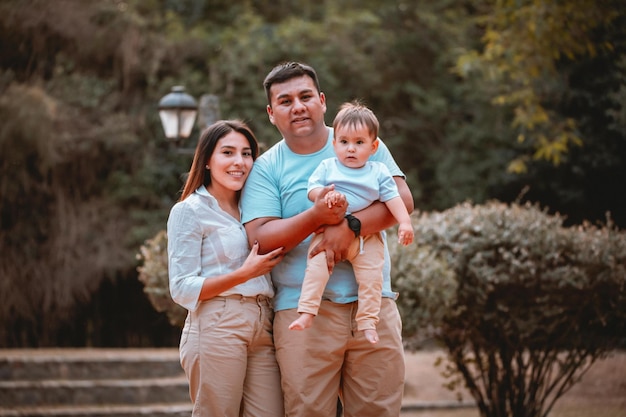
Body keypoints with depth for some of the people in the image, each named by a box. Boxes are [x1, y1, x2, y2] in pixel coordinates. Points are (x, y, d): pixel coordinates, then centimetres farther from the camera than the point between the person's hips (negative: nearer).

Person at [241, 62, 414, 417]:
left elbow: (402, 200, -2)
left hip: (372, 303, 1)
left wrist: (350, 227, -18)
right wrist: (316, 217, -21)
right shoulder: (266, 168, 6)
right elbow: (261, 238, -6)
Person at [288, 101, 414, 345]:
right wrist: (326, 195, -22)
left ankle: (367, 321, 0)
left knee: (372, 276, -9)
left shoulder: (378, 172, 7)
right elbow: (312, 189, 0)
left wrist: (405, 222, -7)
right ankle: (307, 313, -17)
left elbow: (392, 198, 4)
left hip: (367, 236, 1)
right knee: (316, 267, -18)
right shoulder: (327, 167, 6)